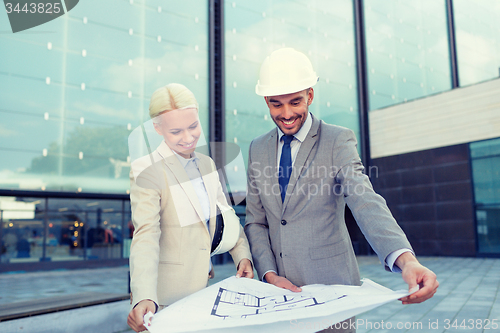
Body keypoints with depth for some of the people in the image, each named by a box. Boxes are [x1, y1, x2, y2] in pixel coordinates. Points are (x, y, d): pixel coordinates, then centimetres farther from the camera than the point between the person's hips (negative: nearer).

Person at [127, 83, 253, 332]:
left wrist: (243, 255, -3)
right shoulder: (147, 172, -15)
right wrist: (144, 298, -36)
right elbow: (145, 238, -24)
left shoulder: (207, 164, 6)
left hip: (205, 286, 6)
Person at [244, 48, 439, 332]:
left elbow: (365, 202, -22)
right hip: (279, 288, 4)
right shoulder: (258, 149, 5)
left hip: (330, 286, -3)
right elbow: (255, 221, 7)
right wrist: (270, 274, -7)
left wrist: (406, 260, -38)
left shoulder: (338, 140, -8)